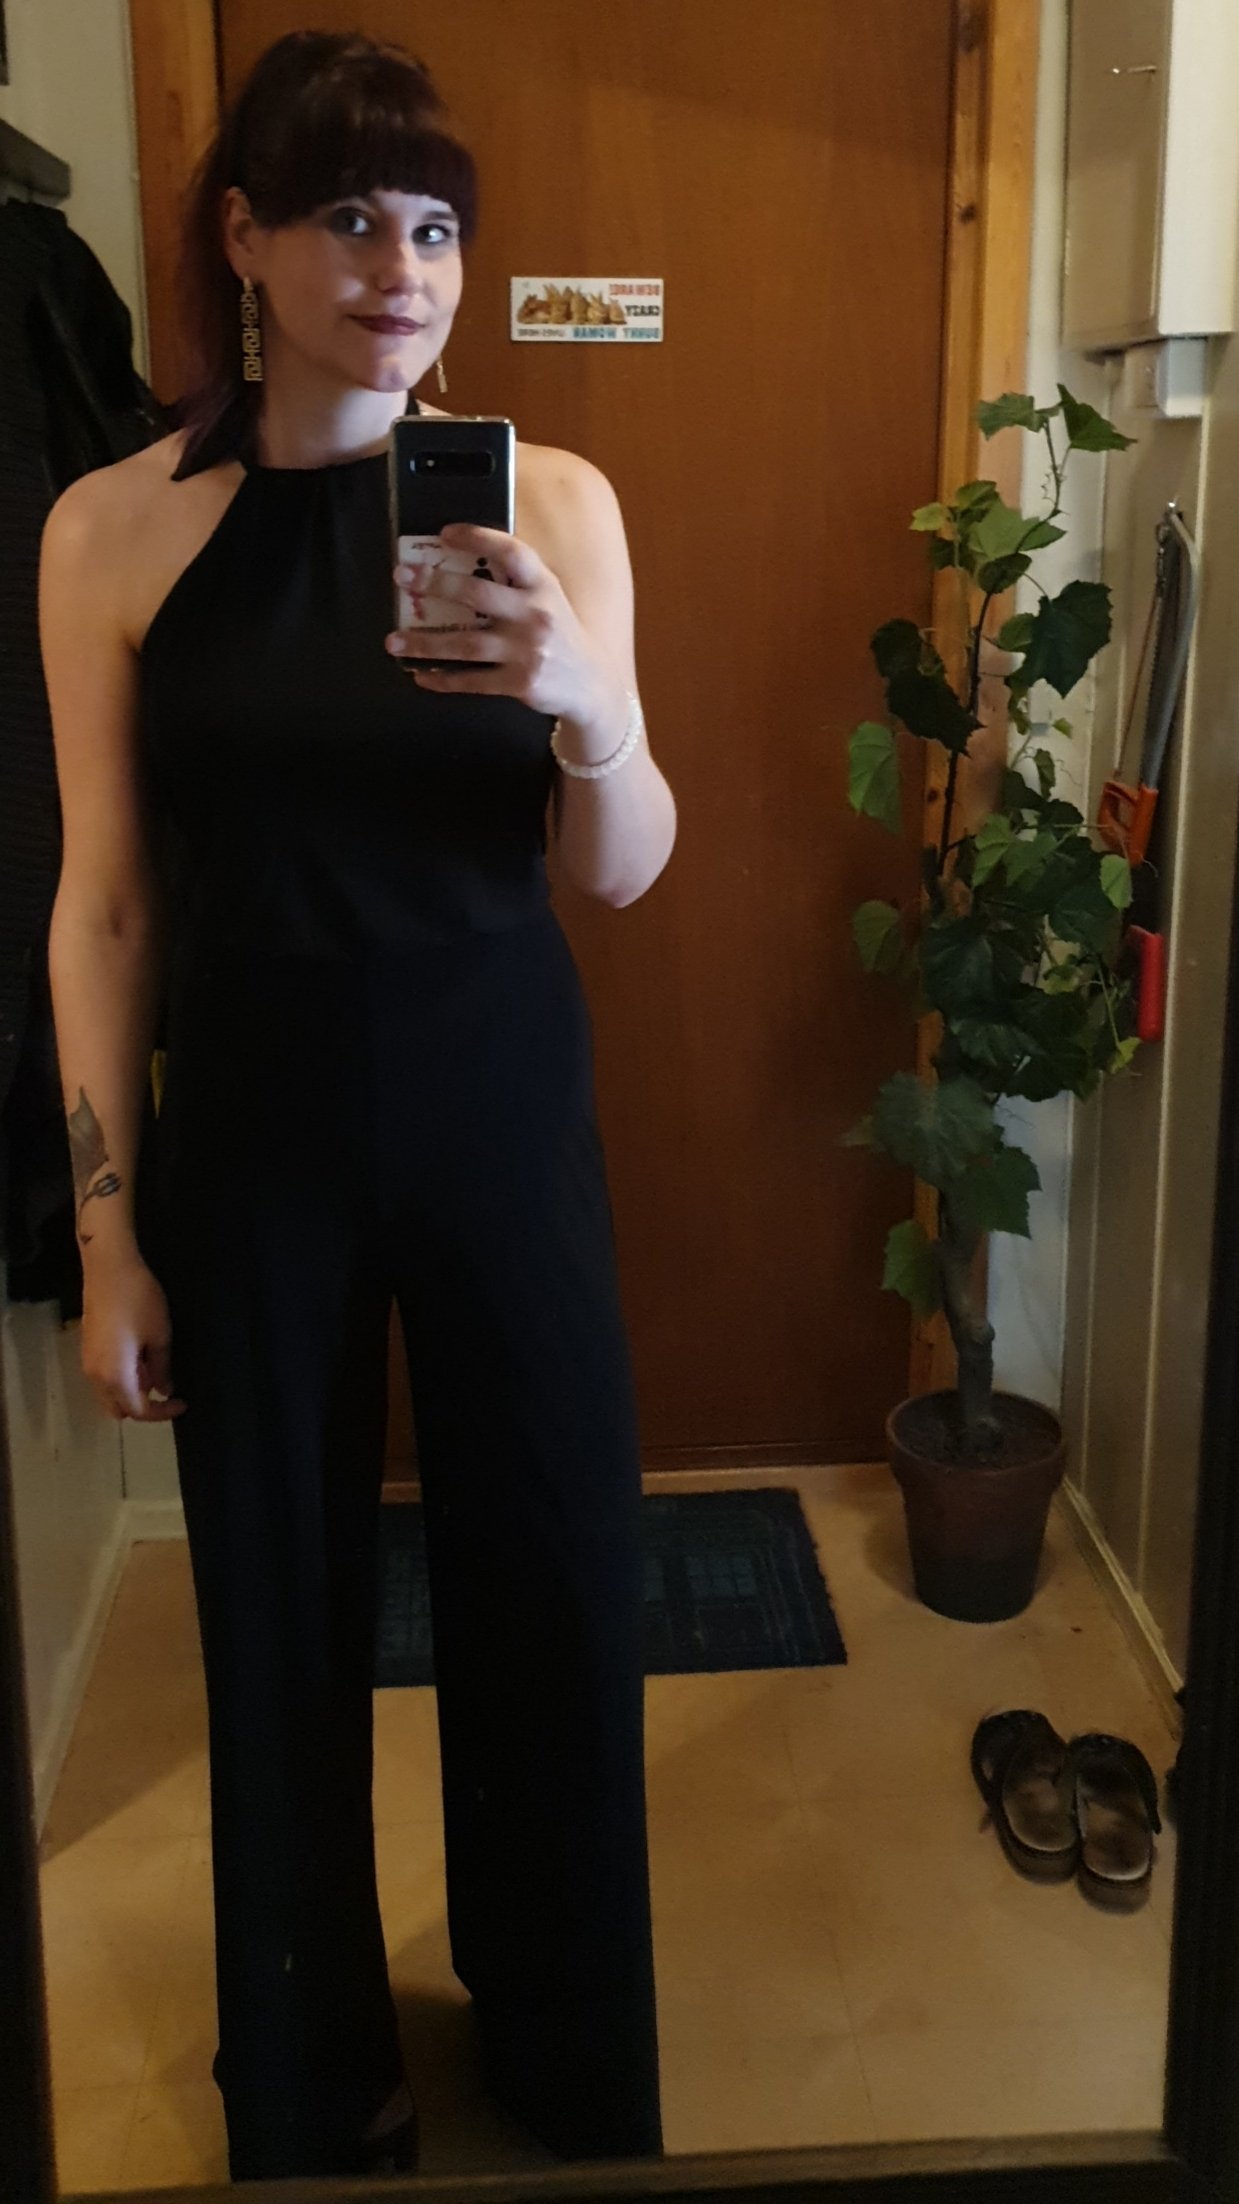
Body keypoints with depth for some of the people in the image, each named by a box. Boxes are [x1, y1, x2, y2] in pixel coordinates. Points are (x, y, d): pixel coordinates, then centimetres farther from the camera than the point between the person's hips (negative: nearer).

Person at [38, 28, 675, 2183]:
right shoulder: (116, 529, -5)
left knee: (556, 1581, 10)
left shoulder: (552, 500, -3)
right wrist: (106, 1234, -2)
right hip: (252, 1134, -1)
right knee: (284, 1605, 12)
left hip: (505, 1118, 1)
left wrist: (583, 705, -24)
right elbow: (104, 907, -3)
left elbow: (626, 873, -2)